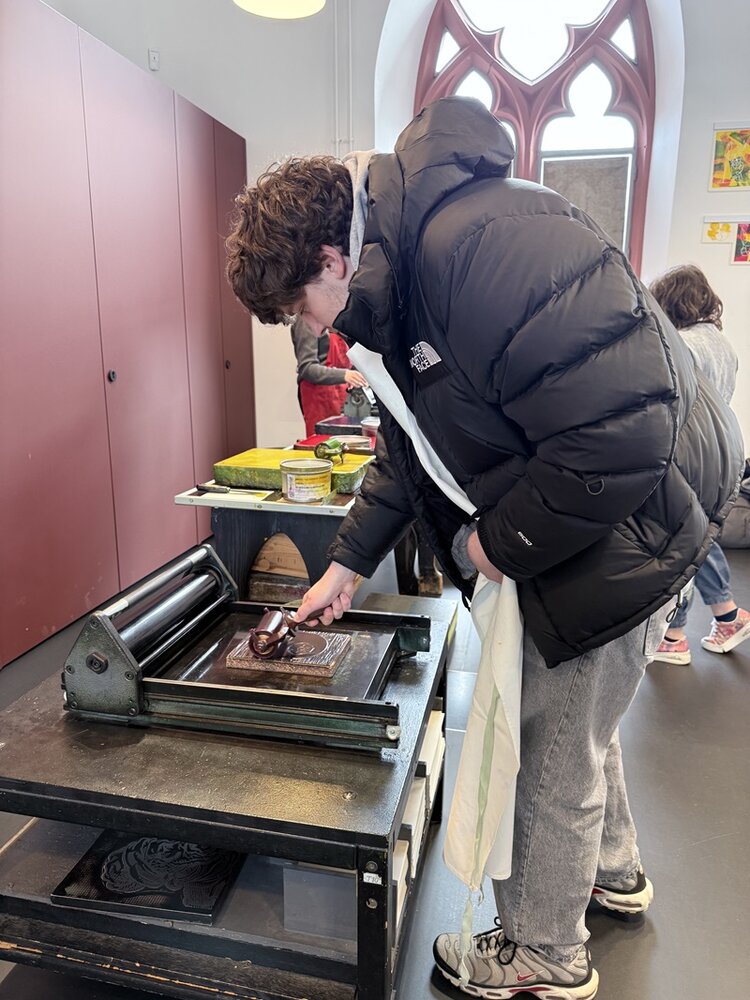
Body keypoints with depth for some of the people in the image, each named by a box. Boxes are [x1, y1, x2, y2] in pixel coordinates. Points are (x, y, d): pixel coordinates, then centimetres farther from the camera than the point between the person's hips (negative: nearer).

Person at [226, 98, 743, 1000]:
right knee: (572, 716, 25)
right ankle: (613, 872, 52)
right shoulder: (395, 292, 5)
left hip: (627, 517, -9)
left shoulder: (488, 241, -29)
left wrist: (503, 543, -19)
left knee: (555, 750, 6)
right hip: (548, 526, 9)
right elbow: (412, 448, 14)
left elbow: (623, 433, -32)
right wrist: (347, 563, 12)